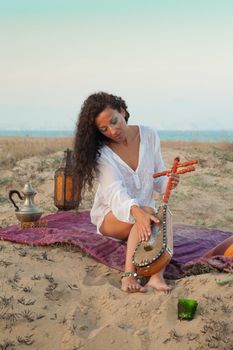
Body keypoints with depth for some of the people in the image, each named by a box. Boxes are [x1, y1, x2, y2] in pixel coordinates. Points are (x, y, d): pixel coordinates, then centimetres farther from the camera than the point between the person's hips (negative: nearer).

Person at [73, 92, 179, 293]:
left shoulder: (149, 136, -3)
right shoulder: (102, 153, -15)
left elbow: (158, 178, 4)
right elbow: (115, 191, -31)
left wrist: (168, 183, -21)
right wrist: (137, 212, -50)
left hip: (143, 212, 3)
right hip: (111, 217, -3)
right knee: (148, 212, -35)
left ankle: (157, 274, -48)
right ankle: (129, 274, -47)